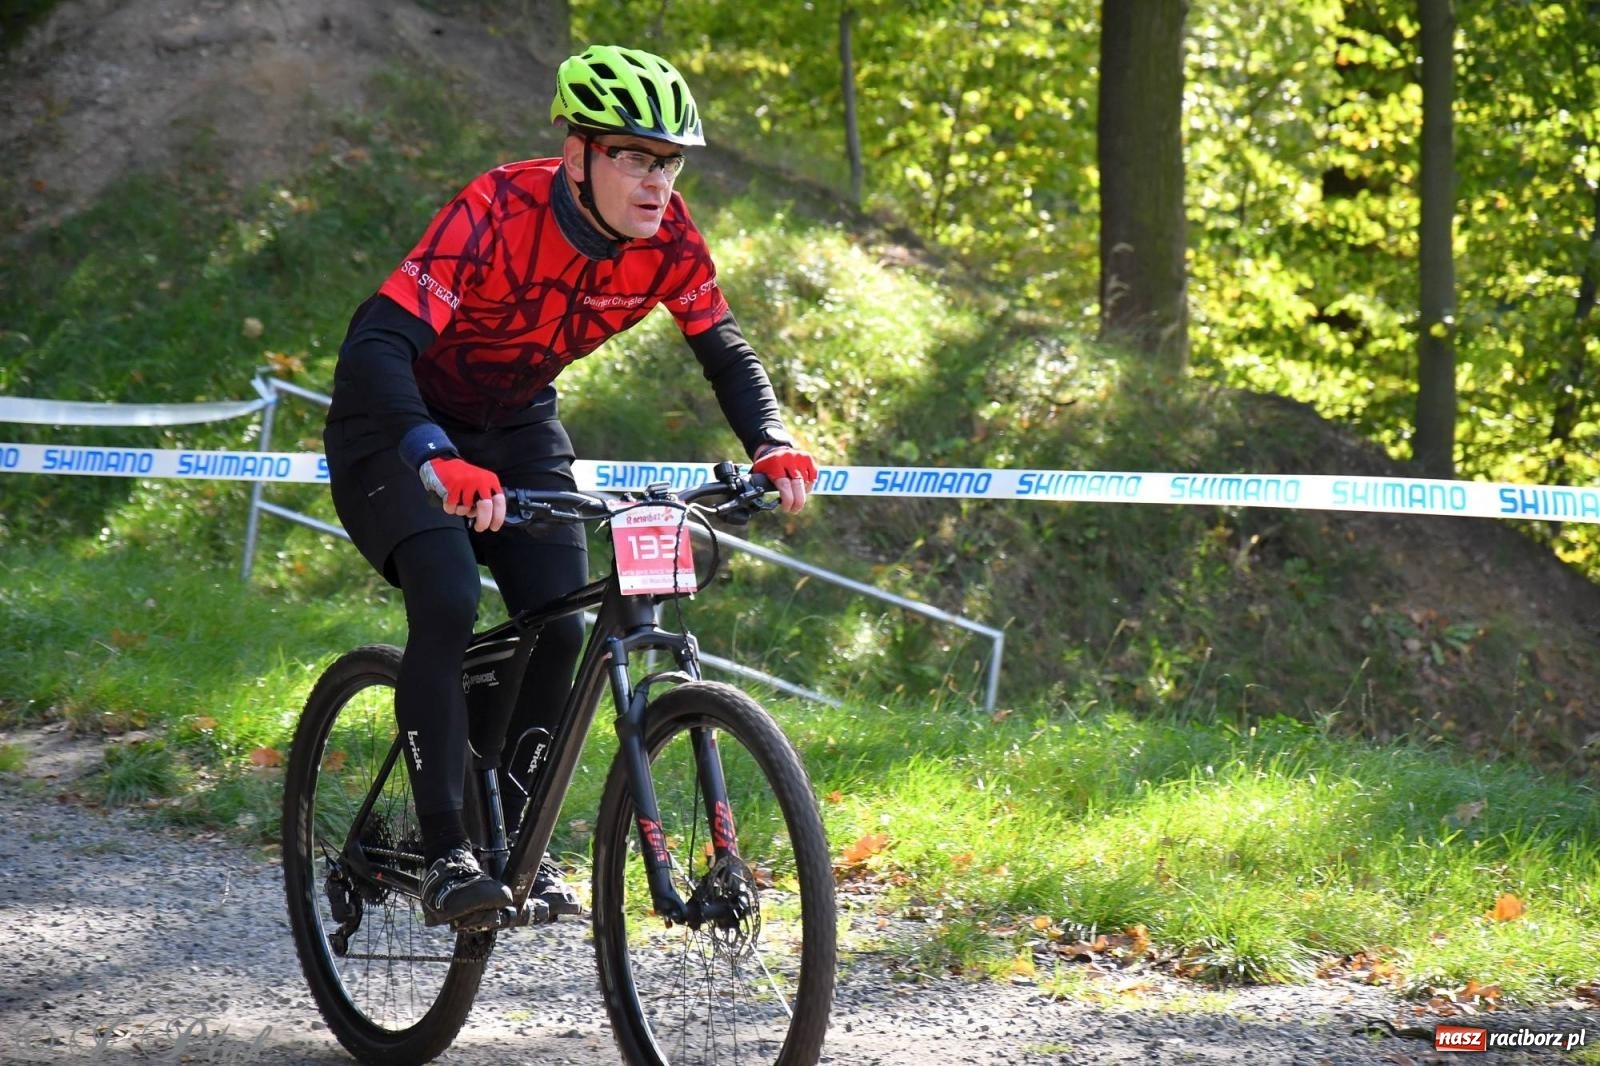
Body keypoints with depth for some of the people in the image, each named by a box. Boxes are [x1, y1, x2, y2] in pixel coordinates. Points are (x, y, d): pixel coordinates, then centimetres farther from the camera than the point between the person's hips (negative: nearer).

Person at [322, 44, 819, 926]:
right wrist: (438, 461, -59)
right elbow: (377, 346, -43)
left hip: (515, 425, 6)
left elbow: (726, 354, -4)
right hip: (402, 422, -5)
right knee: (447, 607, -25)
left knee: (558, 629, -8)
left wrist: (772, 445, -25)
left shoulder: (667, 238, -17)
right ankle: (445, 856, -20)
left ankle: (516, 836, 12)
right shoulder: (495, 213, -34)